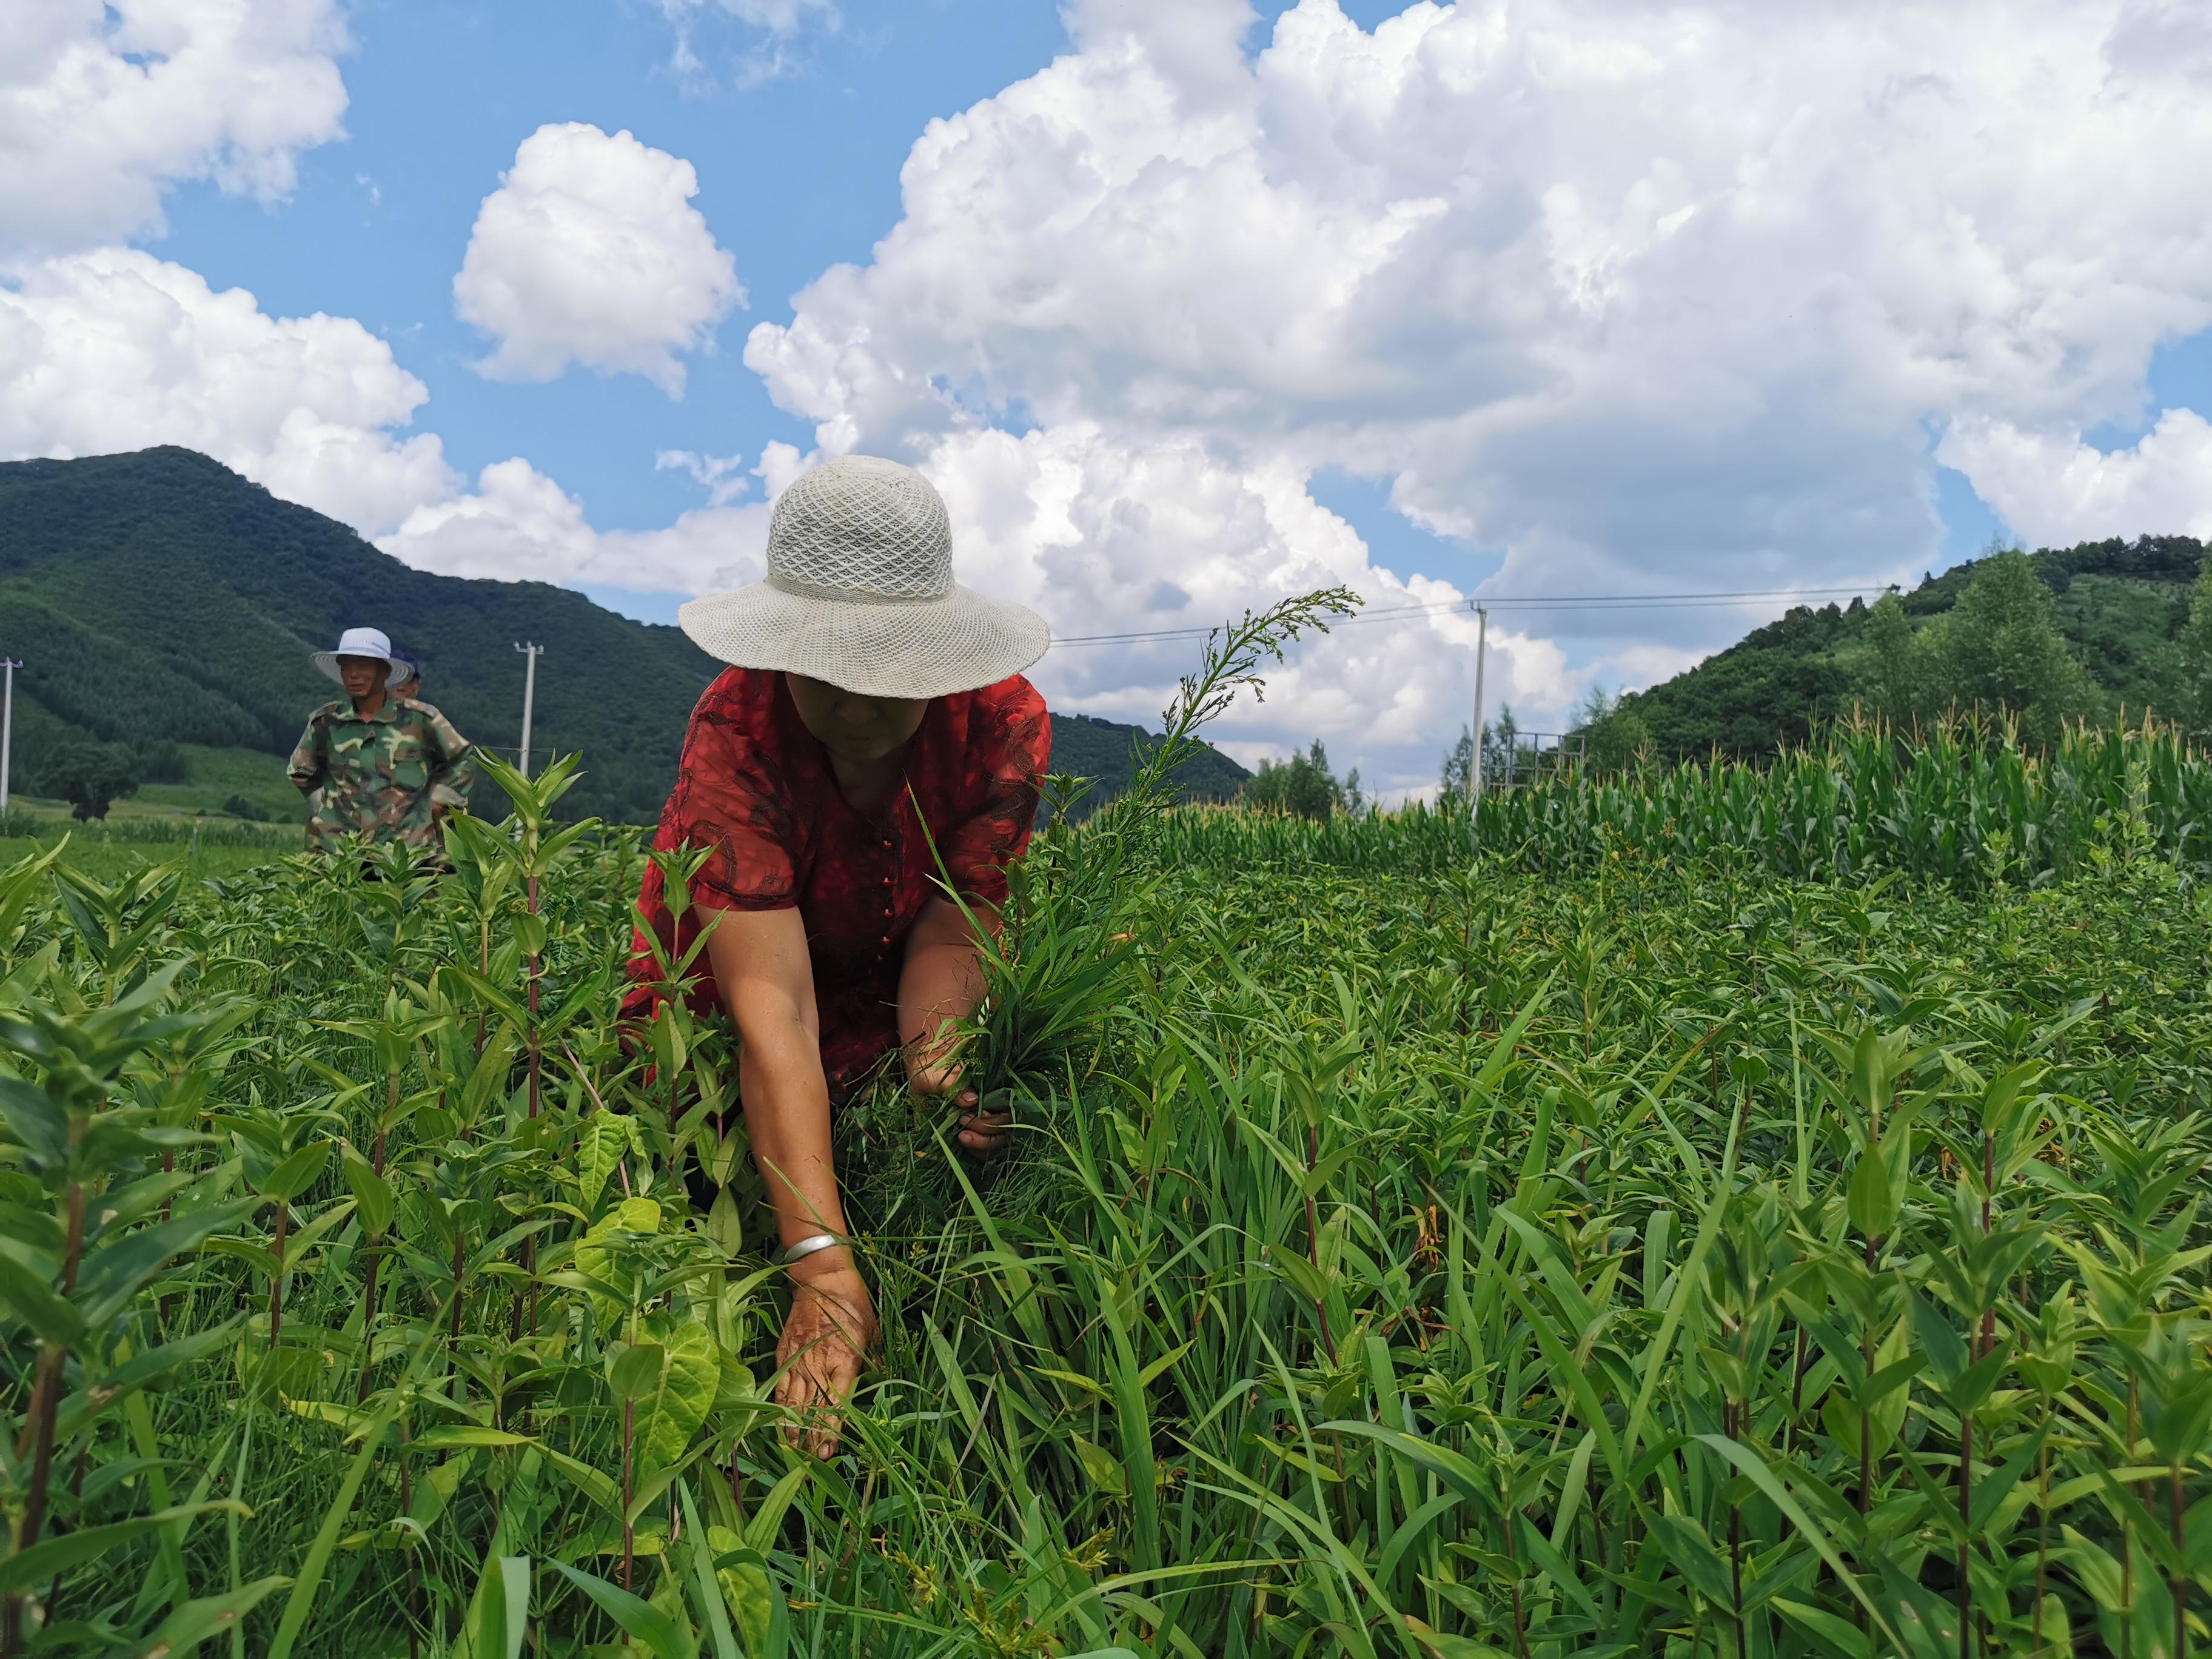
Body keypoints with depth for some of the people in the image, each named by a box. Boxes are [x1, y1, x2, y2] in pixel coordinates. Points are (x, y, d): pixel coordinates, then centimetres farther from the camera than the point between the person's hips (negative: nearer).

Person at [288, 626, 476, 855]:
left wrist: (436, 801, 6)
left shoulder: (419, 719, 0)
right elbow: (300, 772, 24)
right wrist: (324, 804, 13)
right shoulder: (325, 722, 5)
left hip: (412, 848, -1)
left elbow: (463, 762, 13)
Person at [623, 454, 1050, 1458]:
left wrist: (935, 1060, -45)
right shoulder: (736, 735, -33)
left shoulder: (1002, 721, -22)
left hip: (888, 996, 2)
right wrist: (824, 1268, -51)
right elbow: (773, 1009, -43)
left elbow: (951, 924, -22)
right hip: (719, 1004, -2)